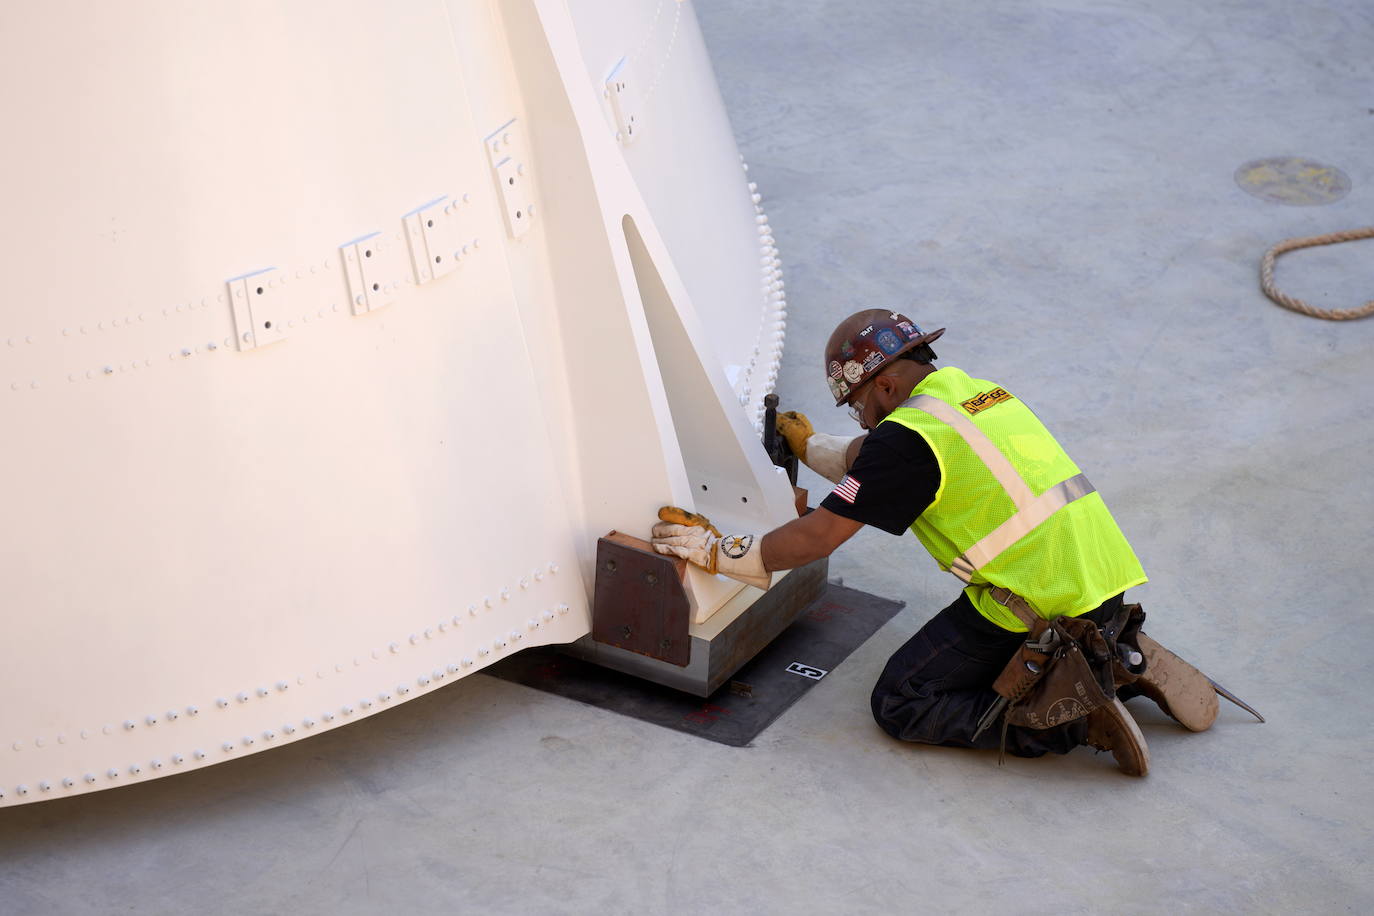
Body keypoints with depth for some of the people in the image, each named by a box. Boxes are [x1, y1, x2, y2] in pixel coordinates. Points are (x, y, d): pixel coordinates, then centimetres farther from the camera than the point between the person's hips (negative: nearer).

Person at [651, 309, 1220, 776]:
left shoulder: (910, 436, -10)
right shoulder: (969, 390, 16)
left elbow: (817, 539, -7)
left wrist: (717, 551, 4)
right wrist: (808, 447, 48)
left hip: (1035, 605, -9)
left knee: (901, 706, 1)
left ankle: (1075, 720, -10)